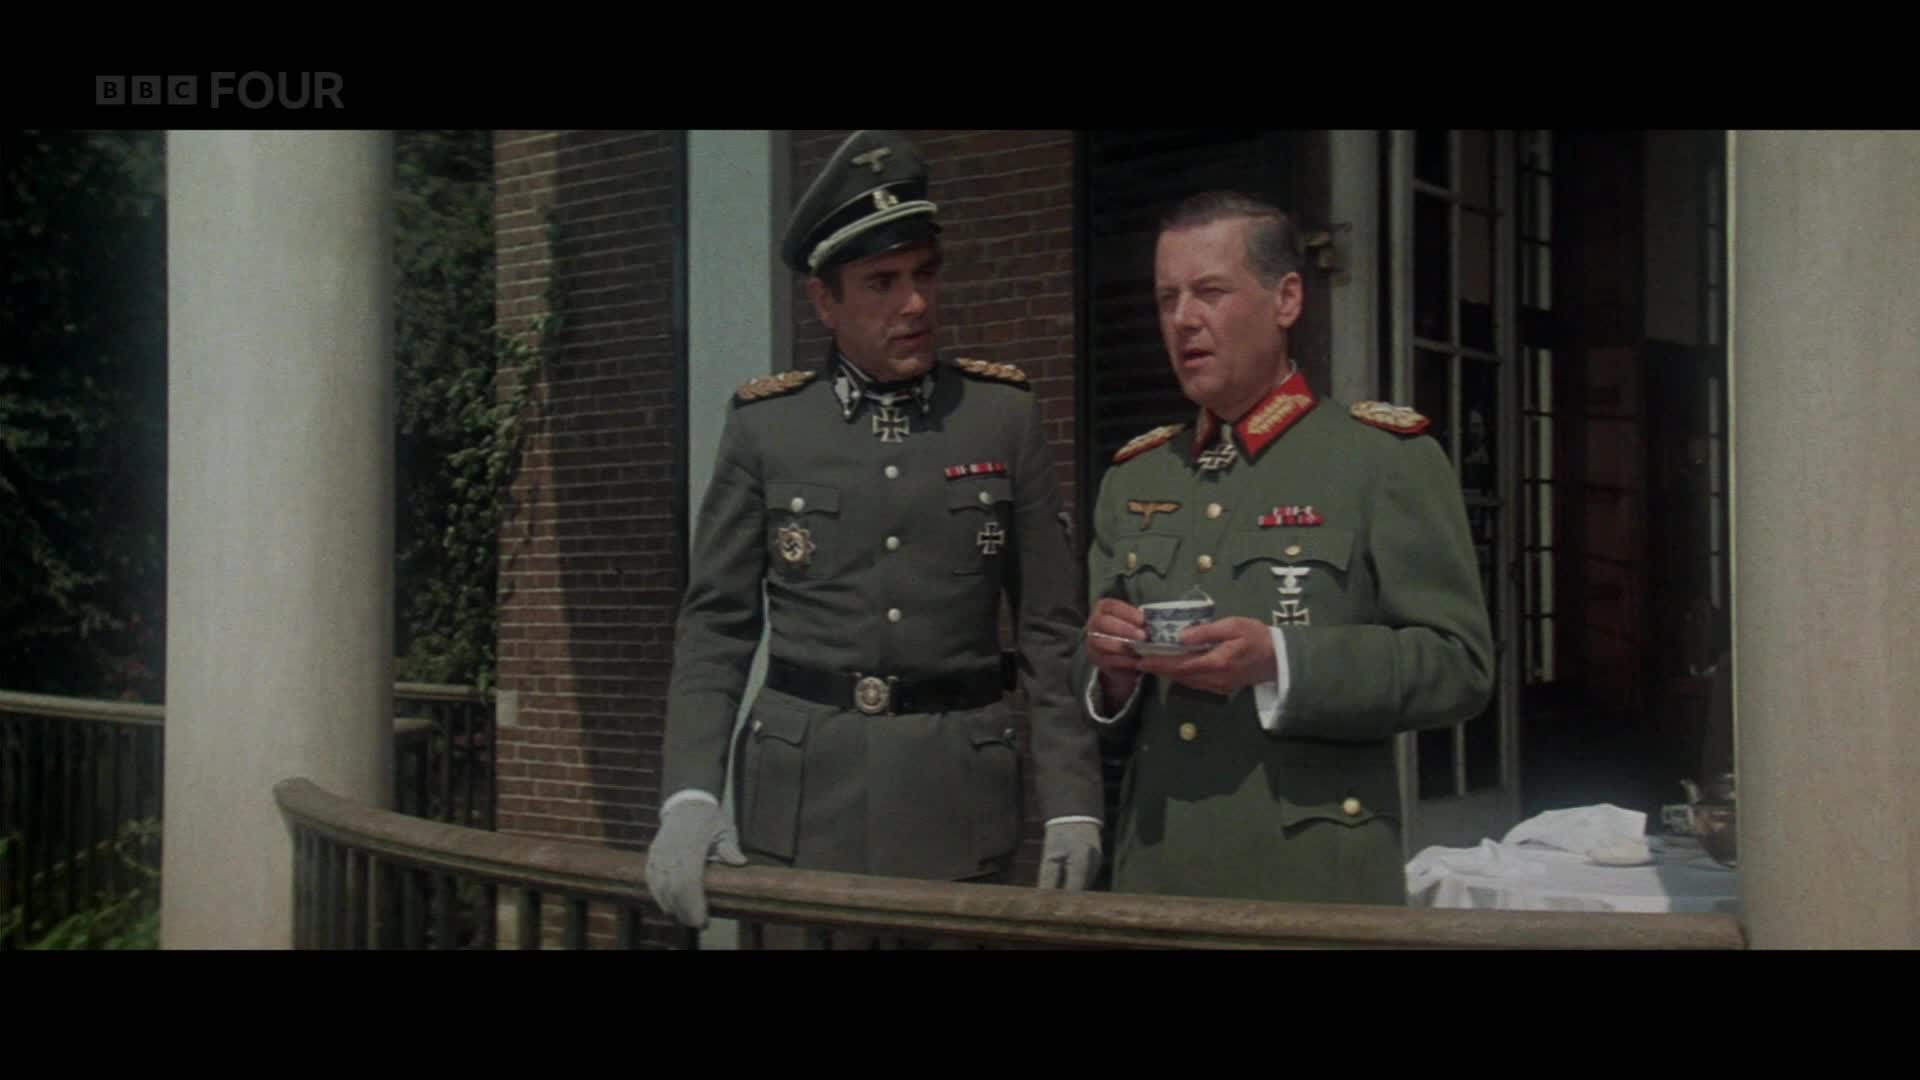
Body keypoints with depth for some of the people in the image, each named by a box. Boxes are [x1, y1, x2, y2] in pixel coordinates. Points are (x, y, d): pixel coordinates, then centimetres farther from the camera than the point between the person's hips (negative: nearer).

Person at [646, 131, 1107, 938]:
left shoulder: (1004, 414, 2)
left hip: (959, 797, 0)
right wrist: (690, 792, -10)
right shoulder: (763, 424, 2)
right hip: (800, 797, 0)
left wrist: (1072, 802, -6)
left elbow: (1051, 627, 2)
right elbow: (717, 623, 2)